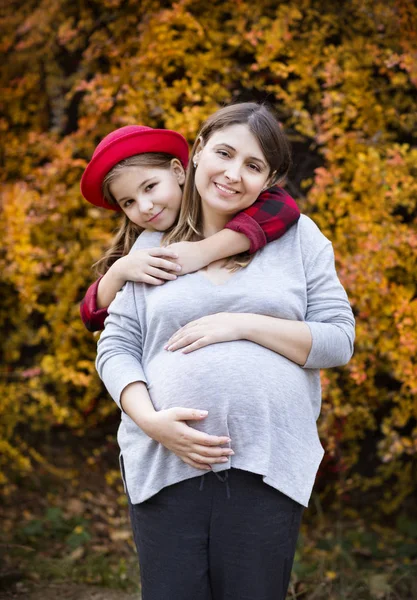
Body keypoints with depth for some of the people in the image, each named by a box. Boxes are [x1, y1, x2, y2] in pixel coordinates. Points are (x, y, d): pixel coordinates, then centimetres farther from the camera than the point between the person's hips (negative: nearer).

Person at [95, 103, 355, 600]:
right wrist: (151, 420, -11)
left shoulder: (298, 237, 6)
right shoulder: (153, 245, 9)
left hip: (266, 467, -1)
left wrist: (245, 324, -11)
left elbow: (338, 340, 1)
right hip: (165, 463, 1)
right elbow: (115, 347, 6)